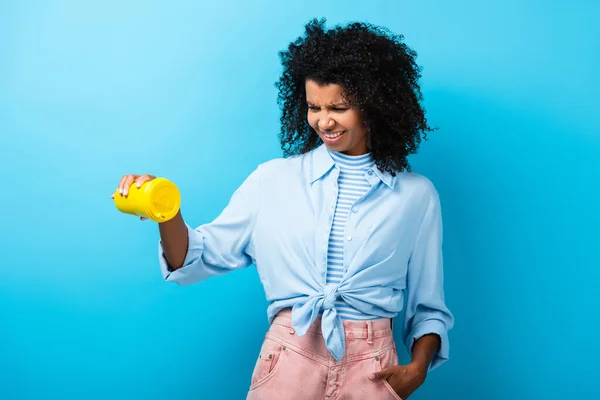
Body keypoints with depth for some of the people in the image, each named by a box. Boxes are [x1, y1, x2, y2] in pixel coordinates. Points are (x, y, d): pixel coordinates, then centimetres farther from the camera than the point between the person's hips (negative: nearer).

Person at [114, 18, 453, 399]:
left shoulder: (417, 195, 2)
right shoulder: (274, 179, 2)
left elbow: (427, 306, 8)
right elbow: (200, 258, 0)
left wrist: (418, 367, -8)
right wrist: (167, 214, -18)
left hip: (372, 368, 0)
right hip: (289, 361, 0)